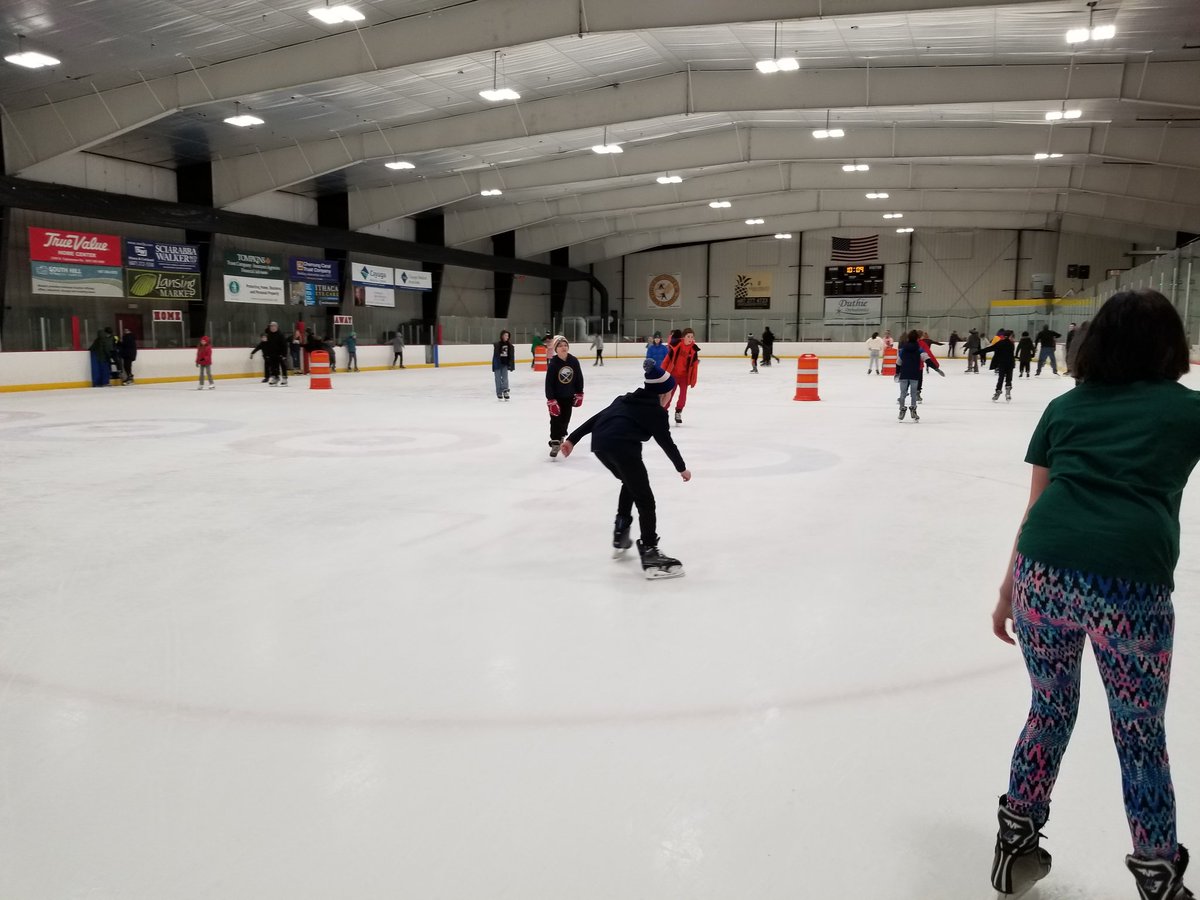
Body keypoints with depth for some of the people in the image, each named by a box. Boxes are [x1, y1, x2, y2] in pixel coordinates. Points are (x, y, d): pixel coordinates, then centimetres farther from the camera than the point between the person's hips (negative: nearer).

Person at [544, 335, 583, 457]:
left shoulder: (574, 361, -10)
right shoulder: (553, 364, -20)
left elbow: (579, 378, 2)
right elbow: (549, 383, -19)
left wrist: (579, 394, 5)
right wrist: (551, 401, -22)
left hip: (569, 396, 4)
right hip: (556, 396, -4)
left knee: (565, 419, 14)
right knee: (556, 419, -7)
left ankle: (561, 437, 36)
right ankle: (555, 443, -5)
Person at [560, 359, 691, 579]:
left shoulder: (626, 400, 29)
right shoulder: (656, 411, 10)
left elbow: (596, 418, 25)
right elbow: (666, 442, 11)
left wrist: (573, 439, 26)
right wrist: (681, 467, 24)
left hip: (599, 444, 8)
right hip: (622, 447, -7)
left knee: (630, 483, 31)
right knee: (645, 500, 1)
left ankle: (620, 538, 36)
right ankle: (650, 555, -5)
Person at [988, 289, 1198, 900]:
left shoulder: (1065, 406, 16)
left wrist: (1008, 591, 22)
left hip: (1042, 575, 2)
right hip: (1131, 587, -2)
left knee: (1049, 710, 25)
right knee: (1141, 735, 19)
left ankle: (1016, 843, 36)